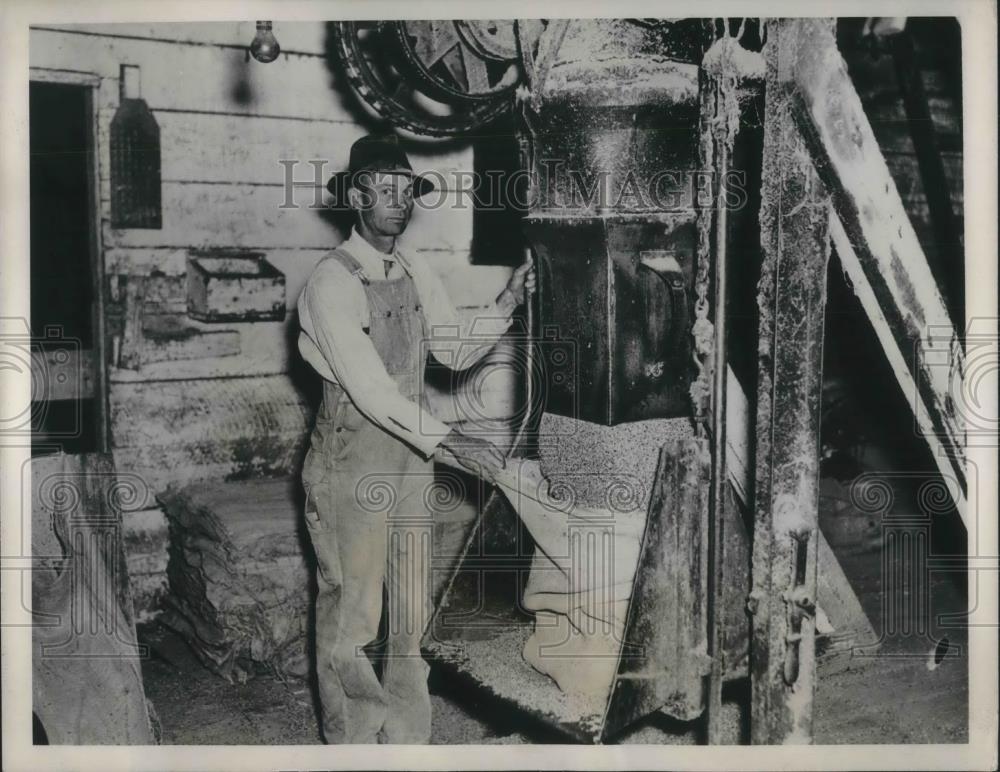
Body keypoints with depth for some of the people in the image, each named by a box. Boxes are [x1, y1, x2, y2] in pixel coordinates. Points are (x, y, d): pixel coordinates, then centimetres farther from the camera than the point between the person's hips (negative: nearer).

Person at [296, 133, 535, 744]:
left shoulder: (417, 274, 7)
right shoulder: (332, 283, -16)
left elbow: (457, 350, 10)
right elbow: (369, 389, -24)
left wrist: (508, 302, -4)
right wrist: (448, 441, -30)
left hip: (410, 452, 7)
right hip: (351, 457, -7)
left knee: (413, 612, 15)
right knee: (351, 613, 4)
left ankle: (407, 739, 30)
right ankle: (353, 743, 20)